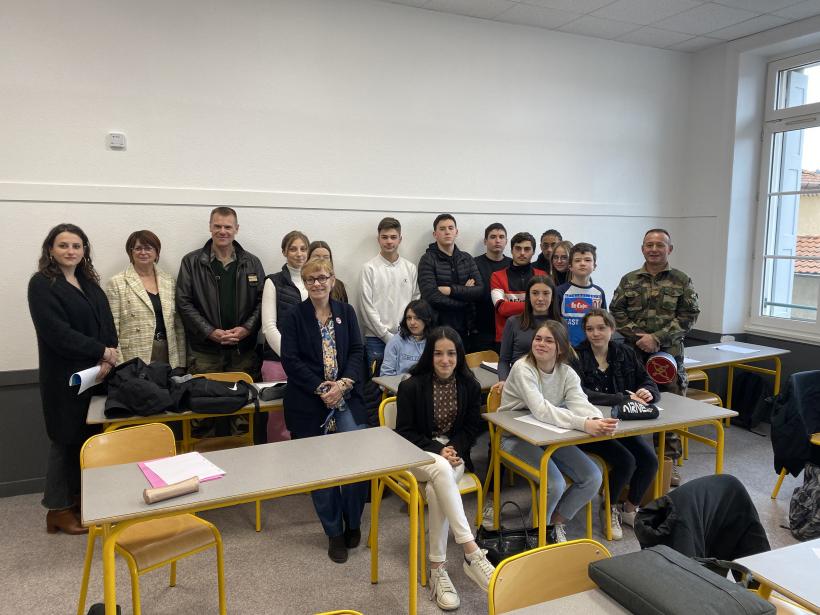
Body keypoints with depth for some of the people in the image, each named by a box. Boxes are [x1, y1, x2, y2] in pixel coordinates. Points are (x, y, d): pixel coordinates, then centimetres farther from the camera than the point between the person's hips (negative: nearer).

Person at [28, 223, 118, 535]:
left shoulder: (90, 282, 13)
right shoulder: (42, 284, -7)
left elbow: (107, 324, 7)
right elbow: (56, 332, -17)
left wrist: (107, 360, -9)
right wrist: (102, 352, -14)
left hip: (96, 372, 6)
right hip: (64, 377, -6)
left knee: (89, 437, 8)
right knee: (66, 439, 3)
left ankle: (80, 498, 23)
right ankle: (58, 510, 18)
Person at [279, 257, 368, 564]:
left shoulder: (346, 312, 8)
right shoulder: (294, 317, -1)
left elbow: (357, 352, 4)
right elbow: (290, 360, -7)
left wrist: (343, 383, -12)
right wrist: (321, 389, -14)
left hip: (345, 398, 2)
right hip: (309, 401, -2)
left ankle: (352, 523, 14)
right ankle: (334, 533, 21)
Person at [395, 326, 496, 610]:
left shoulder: (469, 385, -1)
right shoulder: (411, 386, -10)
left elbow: (472, 427, 6)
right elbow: (405, 432, -7)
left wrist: (455, 449, -13)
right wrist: (437, 451, -20)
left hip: (454, 452, 2)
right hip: (418, 454, -2)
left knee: (436, 489, -33)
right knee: (441, 470, -38)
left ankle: (437, 567, -23)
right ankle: (472, 553, -41)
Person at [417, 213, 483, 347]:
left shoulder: (467, 259, 12)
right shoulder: (428, 259, -3)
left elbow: (480, 291, 0)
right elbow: (431, 297, -16)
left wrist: (451, 290, -12)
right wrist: (465, 292, -6)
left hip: (465, 328, 4)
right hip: (438, 329, -4)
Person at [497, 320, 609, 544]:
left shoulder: (567, 373, -3)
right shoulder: (523, 368, -21)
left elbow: (580, 403, -20)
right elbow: (541, 410, -35)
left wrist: (598, 420, -44)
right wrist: (584, 424, -47)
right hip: (516, 437, -6)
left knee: (593, 478, -8)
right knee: (555, 484, -24)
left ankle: (557, 521, 16)